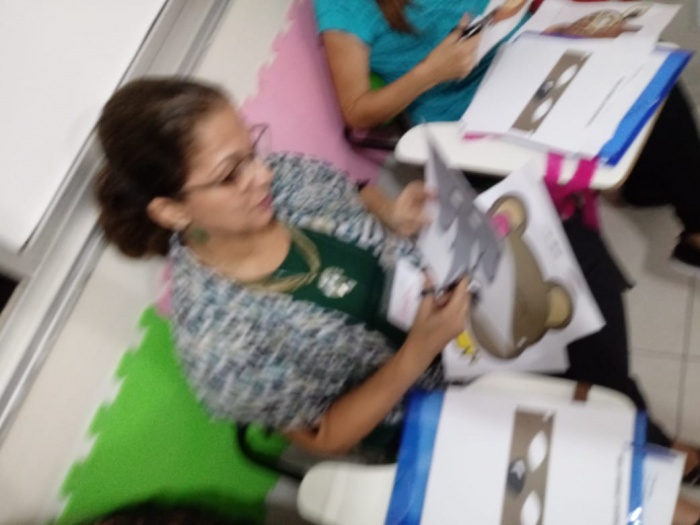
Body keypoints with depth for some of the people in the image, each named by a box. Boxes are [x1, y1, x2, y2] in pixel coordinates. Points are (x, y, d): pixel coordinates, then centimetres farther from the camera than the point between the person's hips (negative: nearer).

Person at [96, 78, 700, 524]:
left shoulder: (281, 176, -18)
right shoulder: (218, 342, -31)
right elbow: (325, 435, -18)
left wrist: (393, 213, -19)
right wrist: (419, 350, -31)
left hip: (441, 289, 6)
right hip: (427, 402, -5)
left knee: (577, 241, 1)